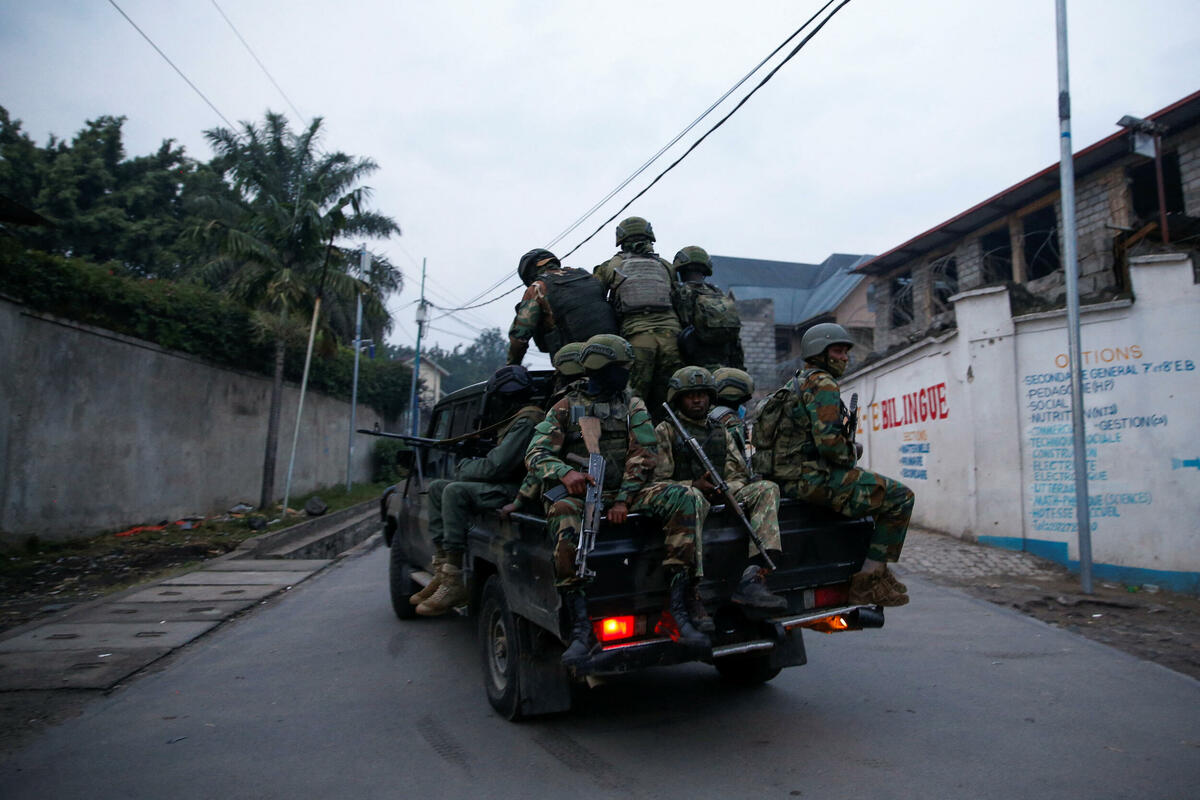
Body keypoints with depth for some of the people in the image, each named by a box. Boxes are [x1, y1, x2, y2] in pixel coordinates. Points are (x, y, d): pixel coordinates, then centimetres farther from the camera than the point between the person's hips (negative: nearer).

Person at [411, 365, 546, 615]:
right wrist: (469, 464, 8)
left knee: (455, 492, -27)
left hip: (517, 491, -11)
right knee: (437, 488, 8)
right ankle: (442, 571, 1)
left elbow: (496, 466, -21)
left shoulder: (527, 420, -14)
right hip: (506, 486, 11)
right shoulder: (517, 419, 20)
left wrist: (464, 467, -3)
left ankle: (454, 584, -25)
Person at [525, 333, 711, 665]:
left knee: (686, 498, -25)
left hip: (626, 492, 2)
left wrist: (624, 500, -12)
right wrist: (565, 473, -22)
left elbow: (643, 457, 4)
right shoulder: (566, 408, 11)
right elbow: (536, 454, 1)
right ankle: (581, 629, -39)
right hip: (581, 494, -2)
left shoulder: (632, 405, 15)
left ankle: (678, 611, -28)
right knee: (562, 513, -39)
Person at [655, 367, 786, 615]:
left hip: (721, 497, 5)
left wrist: (727, 488, -9)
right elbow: (657, 480, -2)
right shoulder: (664, 431, 9)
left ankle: (752, 579, -37)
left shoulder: (721, 432, 24)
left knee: (767, 489, -20)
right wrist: (694, 485, -18)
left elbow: (739, 474, 16)